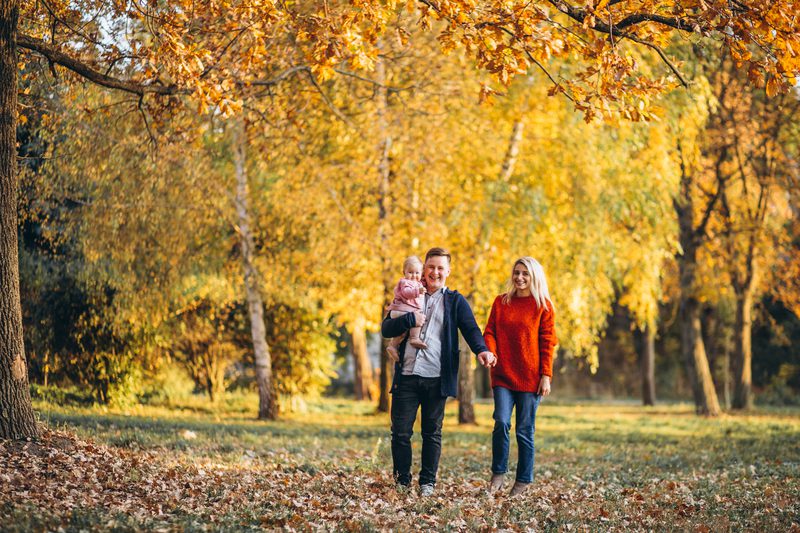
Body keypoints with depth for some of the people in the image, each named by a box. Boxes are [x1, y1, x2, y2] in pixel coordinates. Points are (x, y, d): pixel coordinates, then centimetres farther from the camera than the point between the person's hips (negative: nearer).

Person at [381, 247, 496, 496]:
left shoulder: (455, 301, 9)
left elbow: (471, 329, -5)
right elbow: (386, 329, 7)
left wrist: (482, 350, -26)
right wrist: (410, 319, -11)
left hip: (437, 378, -1)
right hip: (406, 376, 1)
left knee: (432, 433, 5)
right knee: (400, 431, 1)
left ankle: (427, 482, 14)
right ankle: (402, 481, 12)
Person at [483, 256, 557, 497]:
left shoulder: (543, 306, 3)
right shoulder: (501, 302, 11)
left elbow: (547, 342, 0)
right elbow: (489, 332, 7)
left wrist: (546, 375, -6)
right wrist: (489, 351, -14)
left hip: (530, 377, -2)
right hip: (502, 375, 2)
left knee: (525, 430, 2)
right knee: (501, 422, -14)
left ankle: (523, 480, 13)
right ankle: (498, 473, 1)